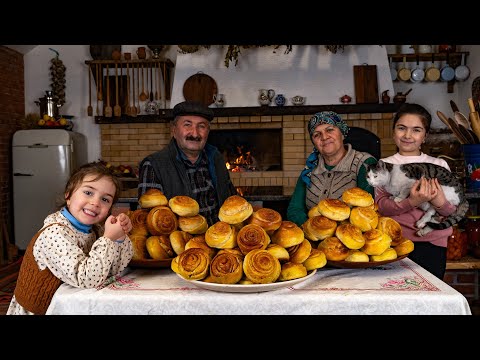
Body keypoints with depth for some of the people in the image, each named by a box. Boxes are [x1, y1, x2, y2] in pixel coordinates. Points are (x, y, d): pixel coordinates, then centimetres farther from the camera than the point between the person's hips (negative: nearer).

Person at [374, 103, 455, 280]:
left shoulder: (439, 165, 9)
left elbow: (453, 212, 6)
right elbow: (381, 206, -7)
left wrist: (439, 202, -17)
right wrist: (411, 202, -24)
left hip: (433, 241, 1)